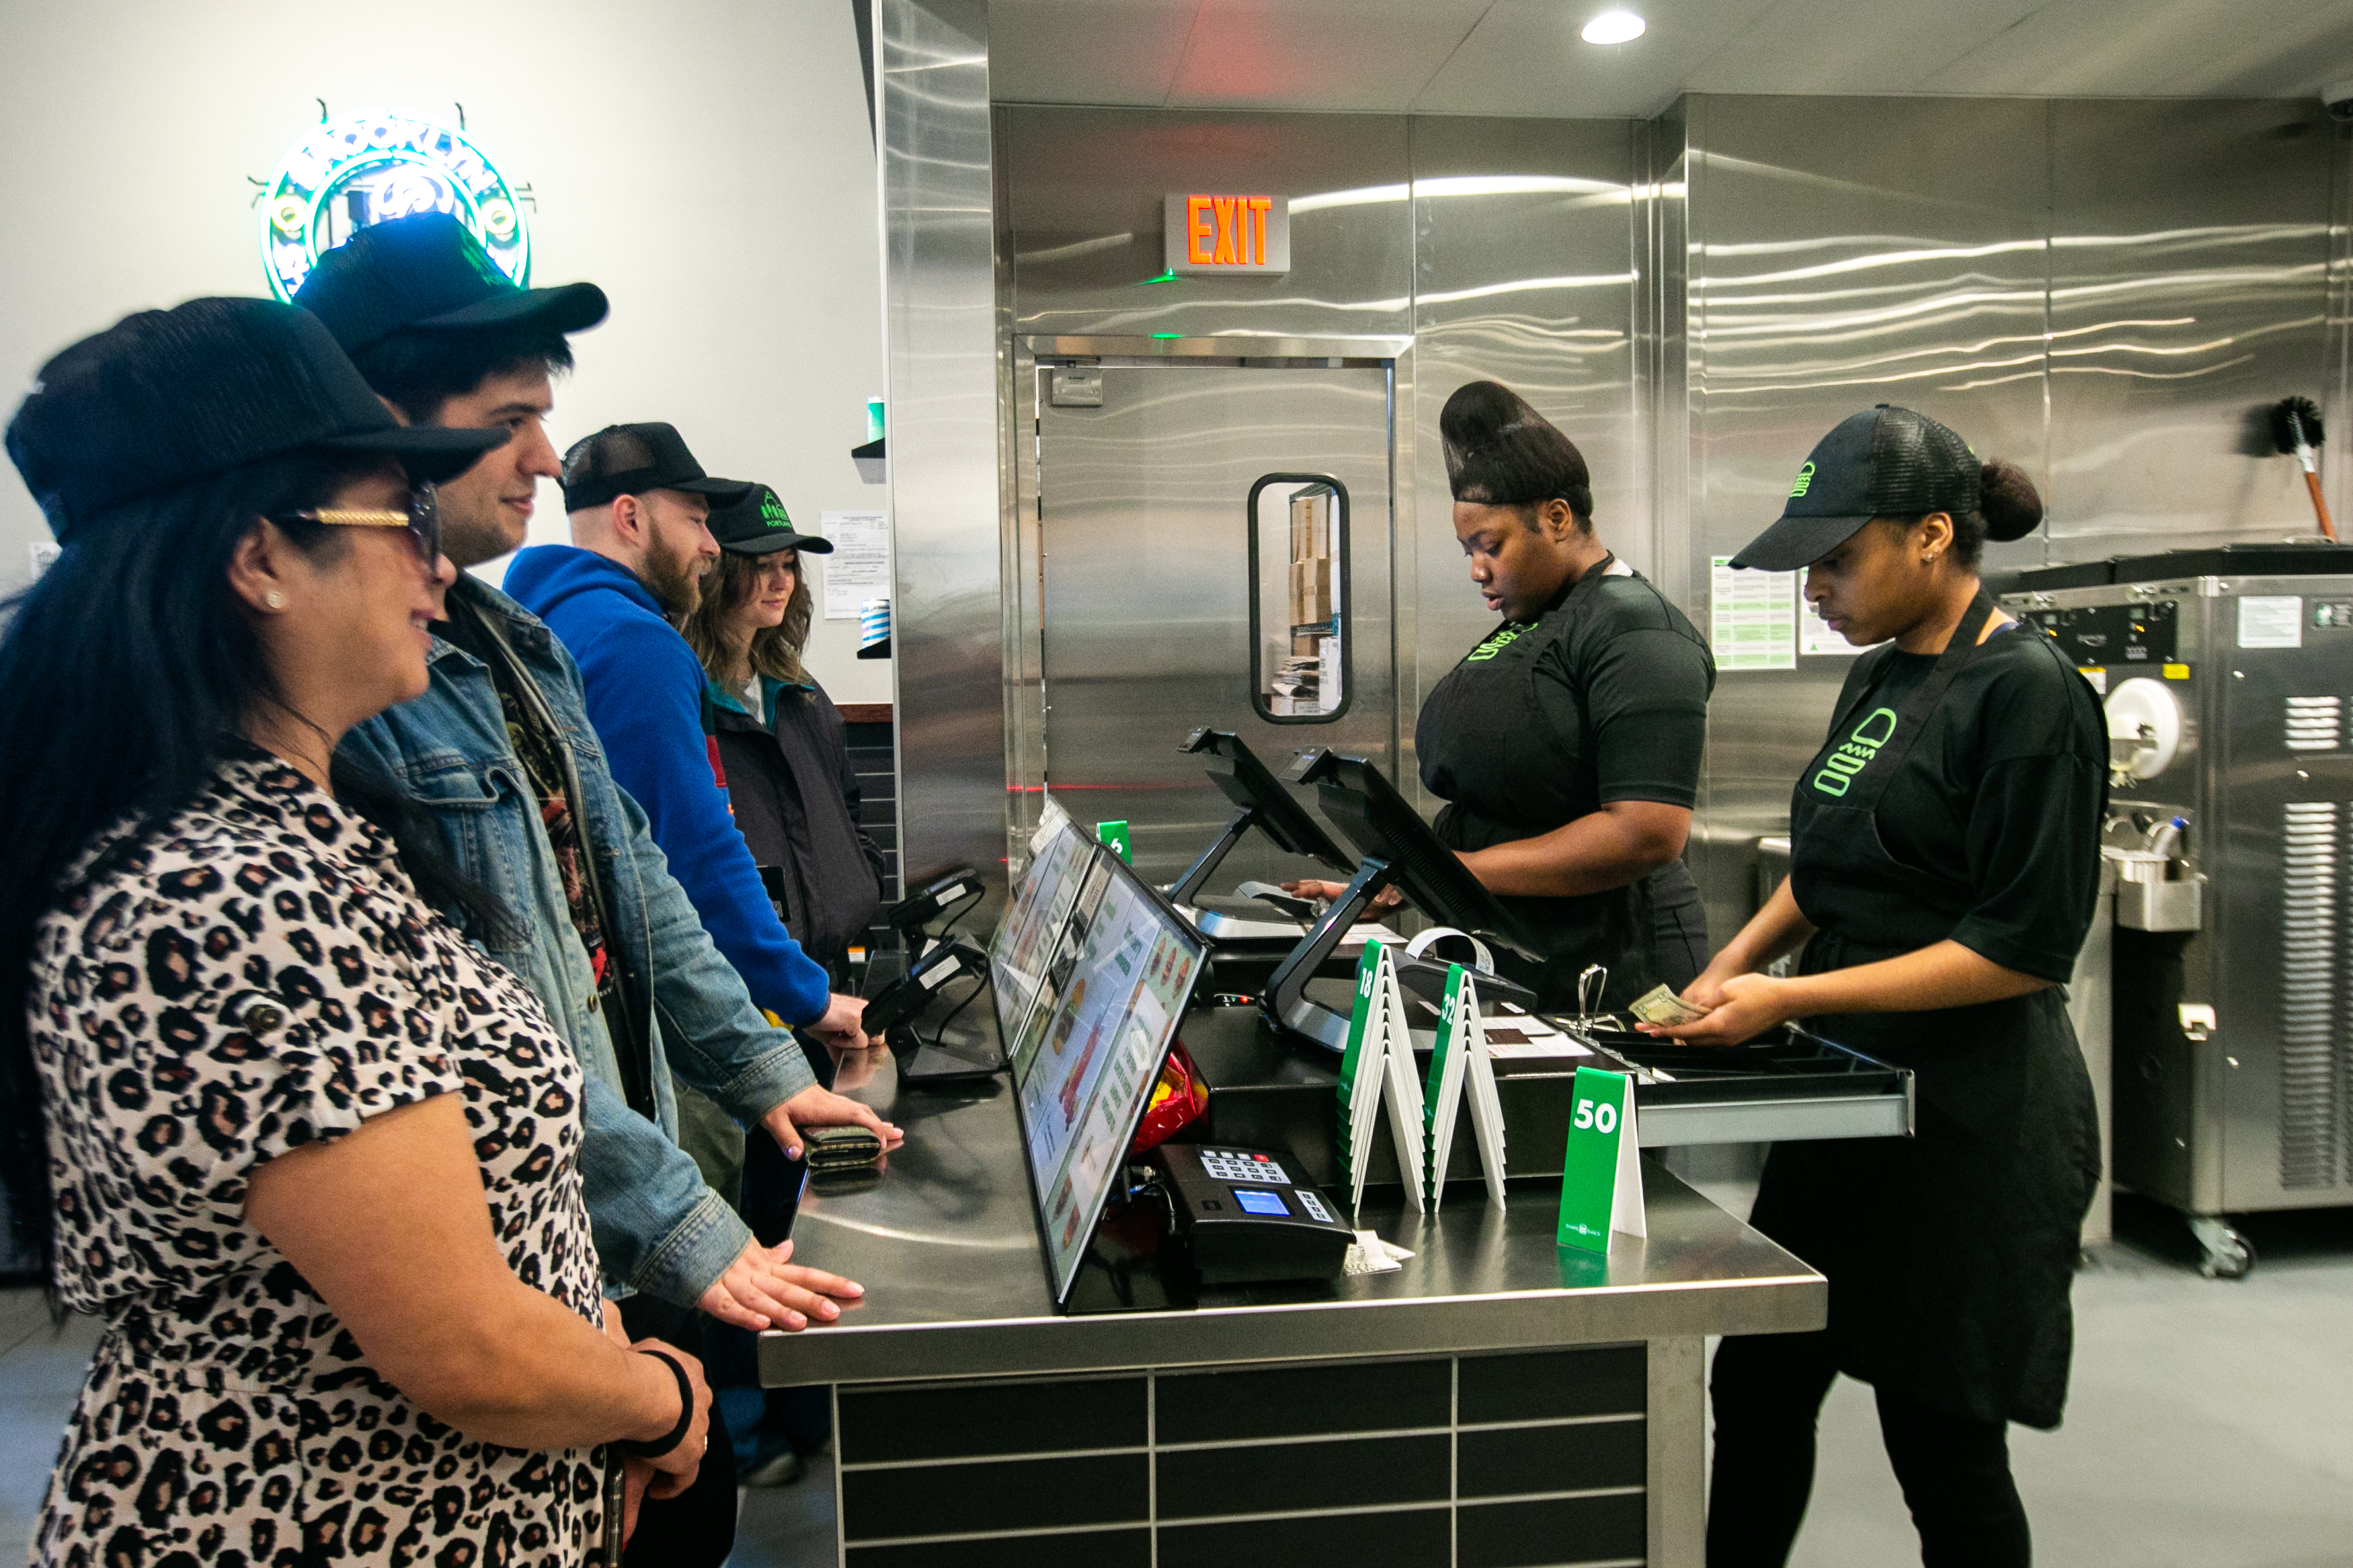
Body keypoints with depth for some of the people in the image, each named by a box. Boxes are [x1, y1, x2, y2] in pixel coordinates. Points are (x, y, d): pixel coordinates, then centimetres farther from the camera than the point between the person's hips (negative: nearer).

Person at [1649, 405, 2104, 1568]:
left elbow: (2025, 947, -18)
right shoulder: (1879, 678, 10)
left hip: (1971, 1121, -8)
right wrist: (1731, 968, 5)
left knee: (1939, 1438, 6)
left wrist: (1792, 997, -21)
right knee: (1757, 1389, 14)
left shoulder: (2029, 694, -14)